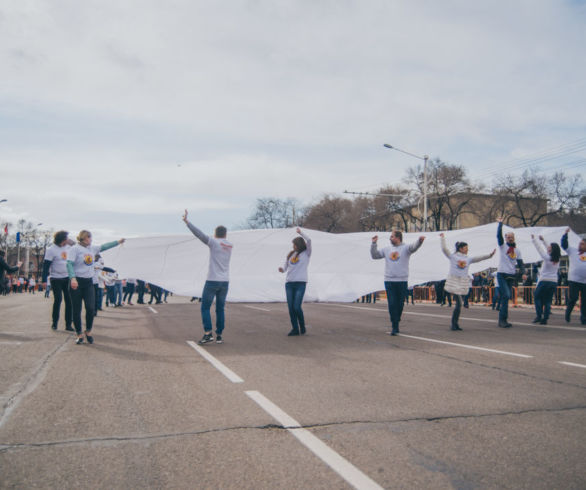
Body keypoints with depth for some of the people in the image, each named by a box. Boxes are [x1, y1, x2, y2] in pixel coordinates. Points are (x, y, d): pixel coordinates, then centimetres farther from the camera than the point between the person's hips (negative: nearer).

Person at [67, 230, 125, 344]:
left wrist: (118, 242, 32)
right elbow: (69, 264, -16)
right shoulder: (74, 249, -7)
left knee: (90, 308, -6)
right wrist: (73, 278, -29)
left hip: (89, 282, 5)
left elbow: (104, 246, 27)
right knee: (77, 310, 1)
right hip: (76, 282, -5)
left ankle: (88, 332, 12)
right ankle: (79, 335, 11)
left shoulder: (92, 248, 13)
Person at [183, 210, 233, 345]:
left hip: (212, 281, -5)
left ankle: (207, 334, -8)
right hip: (225, 282, 5)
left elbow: (199, 234, -14)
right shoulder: (230, 245, 13)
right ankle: (219, 336, 7)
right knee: (220, 309, 10)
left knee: (205, 308, 2)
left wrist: (187, 222, -15)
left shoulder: (214, 242, -3)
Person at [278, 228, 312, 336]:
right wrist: (282, 269, -3)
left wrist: (300, 232, -2)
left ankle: (302, 326, 13)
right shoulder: (290, 254, 16)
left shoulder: (306, 253, 3)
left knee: (297, 307, -11)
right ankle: (295, 329, 11)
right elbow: (286, 267, 19)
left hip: (300, 283, -5)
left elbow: (309, 240, -11)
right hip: (289, 283, 5)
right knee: (291, 308, 2)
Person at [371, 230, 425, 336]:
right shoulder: (387, 249, 12)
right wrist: (373, 243, 6)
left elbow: (414, 247, -20)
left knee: (400, 304, 7)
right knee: (392, 304, -4)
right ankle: (395, 327, -1)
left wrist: (420, 240, -40)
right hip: (389, 281, 2)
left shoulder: (405, 248, 0)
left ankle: (395, 323, 24)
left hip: (402, 281, -2)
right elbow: (374, 255, 16)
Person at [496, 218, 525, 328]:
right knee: (506, 296, -16)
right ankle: (503, 320, -14)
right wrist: (500, 223, -14)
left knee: (507, 297, 7)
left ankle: (502, 320, 13)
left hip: (511, 276, 5)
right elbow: (499, 235, -13)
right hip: (502, 274, -5)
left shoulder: (517, 250, 15)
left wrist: (521, 272, -6)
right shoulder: (502, 246, 2)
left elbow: (520, 263, 10)